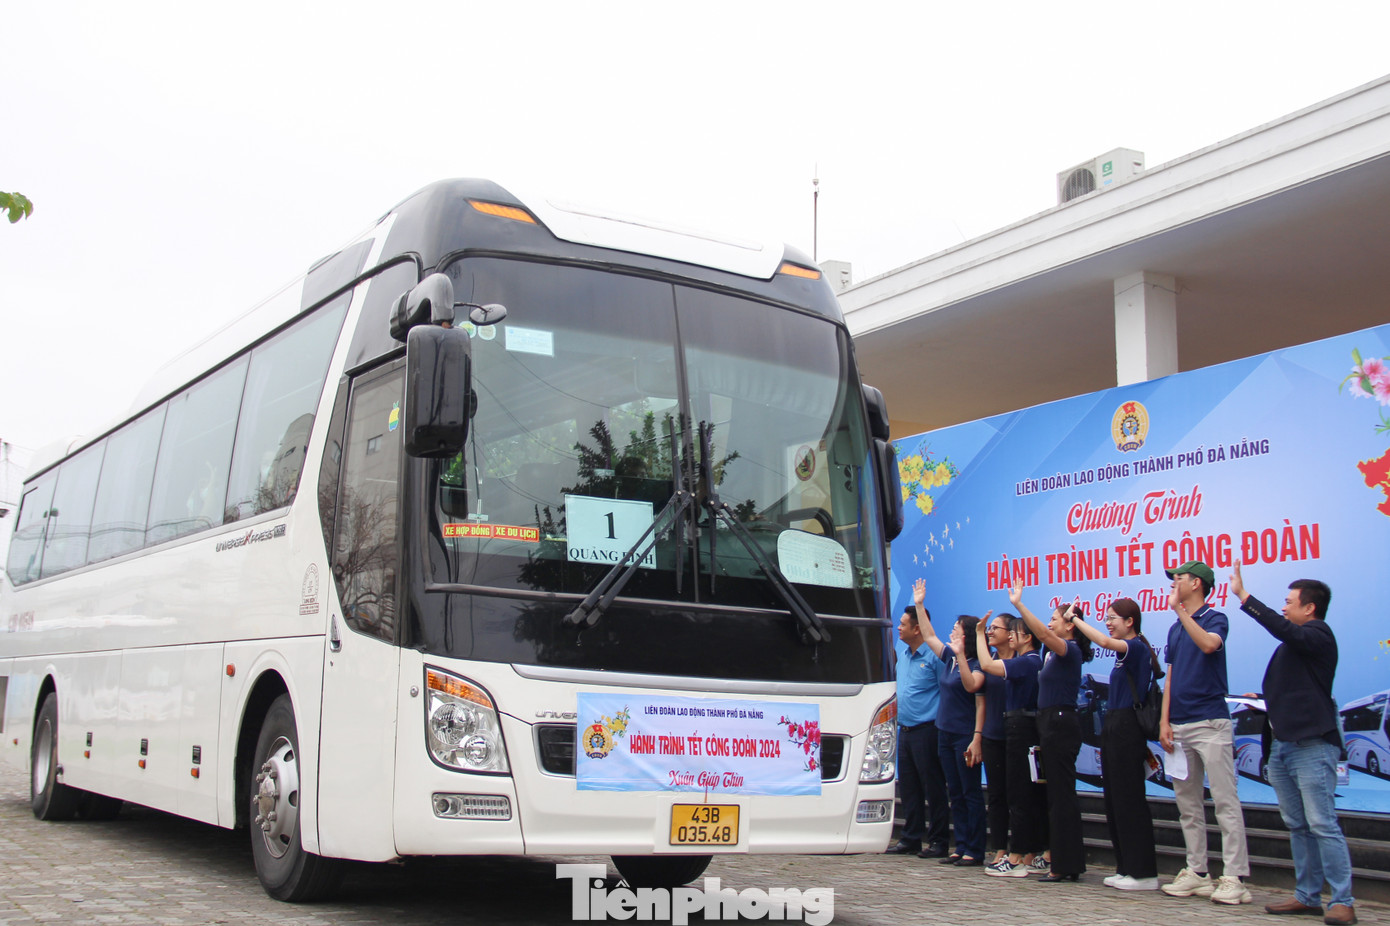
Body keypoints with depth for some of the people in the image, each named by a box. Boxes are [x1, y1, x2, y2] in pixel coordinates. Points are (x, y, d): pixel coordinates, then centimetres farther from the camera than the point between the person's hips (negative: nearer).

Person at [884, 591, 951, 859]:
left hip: (925, 731, -8)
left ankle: (938, 841, 5)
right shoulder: (901, 650, 10)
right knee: (909, 787, 12)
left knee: (933, 787, -2)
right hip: (905, 730, 8)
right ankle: (911, 839, 19)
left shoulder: (934, 655, -13)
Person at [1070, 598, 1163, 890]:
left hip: (1127, 728, -10)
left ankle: (1143, 873, -3)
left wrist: (1076, 620, -19)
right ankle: (1126, 868, 17)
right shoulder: (1124, 652, 17)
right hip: (1114, 727, 10)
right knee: (1115, 800, 11)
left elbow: (1105, 641, -28)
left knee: (1130, 800, -7)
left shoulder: (1137, 647, -11)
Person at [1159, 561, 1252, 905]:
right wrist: (1164, 721, 9)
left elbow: (1209, 644, -27)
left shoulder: (1215, 619, -3)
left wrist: (1179, 609, -25)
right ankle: (1197, 873, 16)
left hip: (1210, 721, -8)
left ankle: (1234, 878, -8)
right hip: (1180, 725, 8)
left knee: (1225, 801, -7)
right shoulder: (1175, 629, 18)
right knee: (1187, 802, 10)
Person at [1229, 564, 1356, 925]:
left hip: (1312, 747, -9)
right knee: (1298, 827, 11)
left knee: (1322, 825, -10)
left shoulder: (1319, 636, -8)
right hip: (1283, 744, 10)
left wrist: (1244, 596, -28)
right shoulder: (1295, 642, 19)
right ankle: (1308, 896, 16)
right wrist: (1262, 701, 14)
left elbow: (1282, 628, -28)